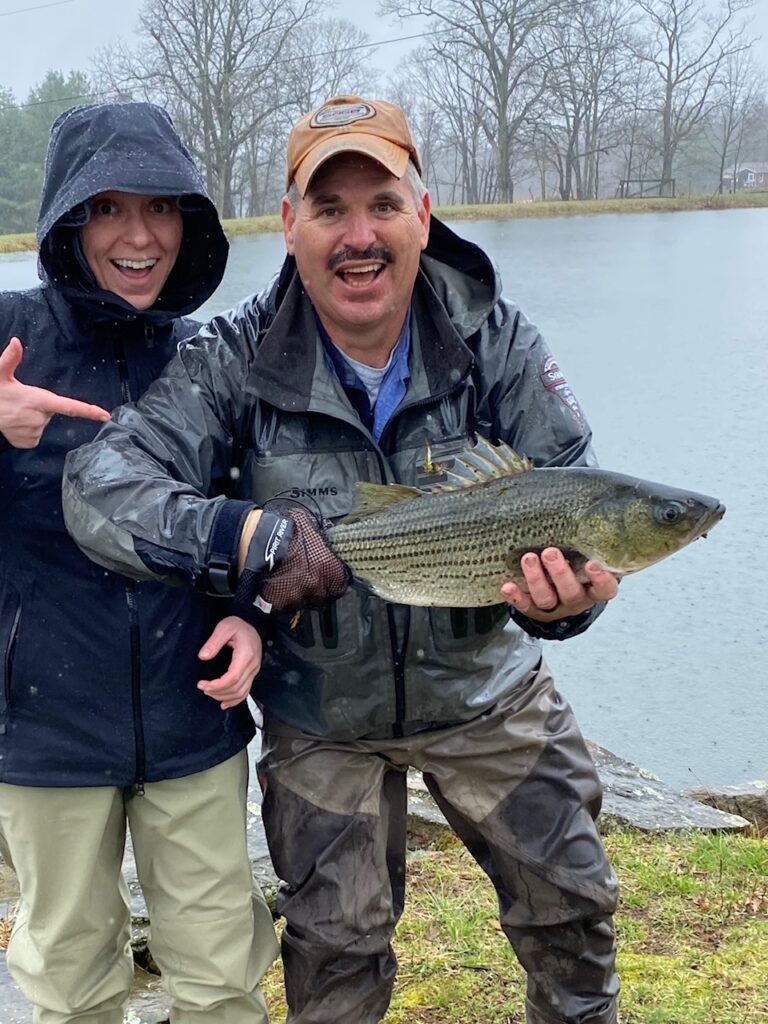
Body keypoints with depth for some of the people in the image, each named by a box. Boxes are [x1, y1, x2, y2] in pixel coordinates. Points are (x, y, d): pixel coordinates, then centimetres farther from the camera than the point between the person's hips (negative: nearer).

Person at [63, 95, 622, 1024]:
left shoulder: (494, 339, -15)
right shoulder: (238, 359, -18)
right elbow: (100, 483, -25)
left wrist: (566, 590, -38)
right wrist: (241, 536, -41)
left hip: (483, 690, 2)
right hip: (318, 719, -1)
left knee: (571, 907, 15)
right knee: (336, 948, 14)